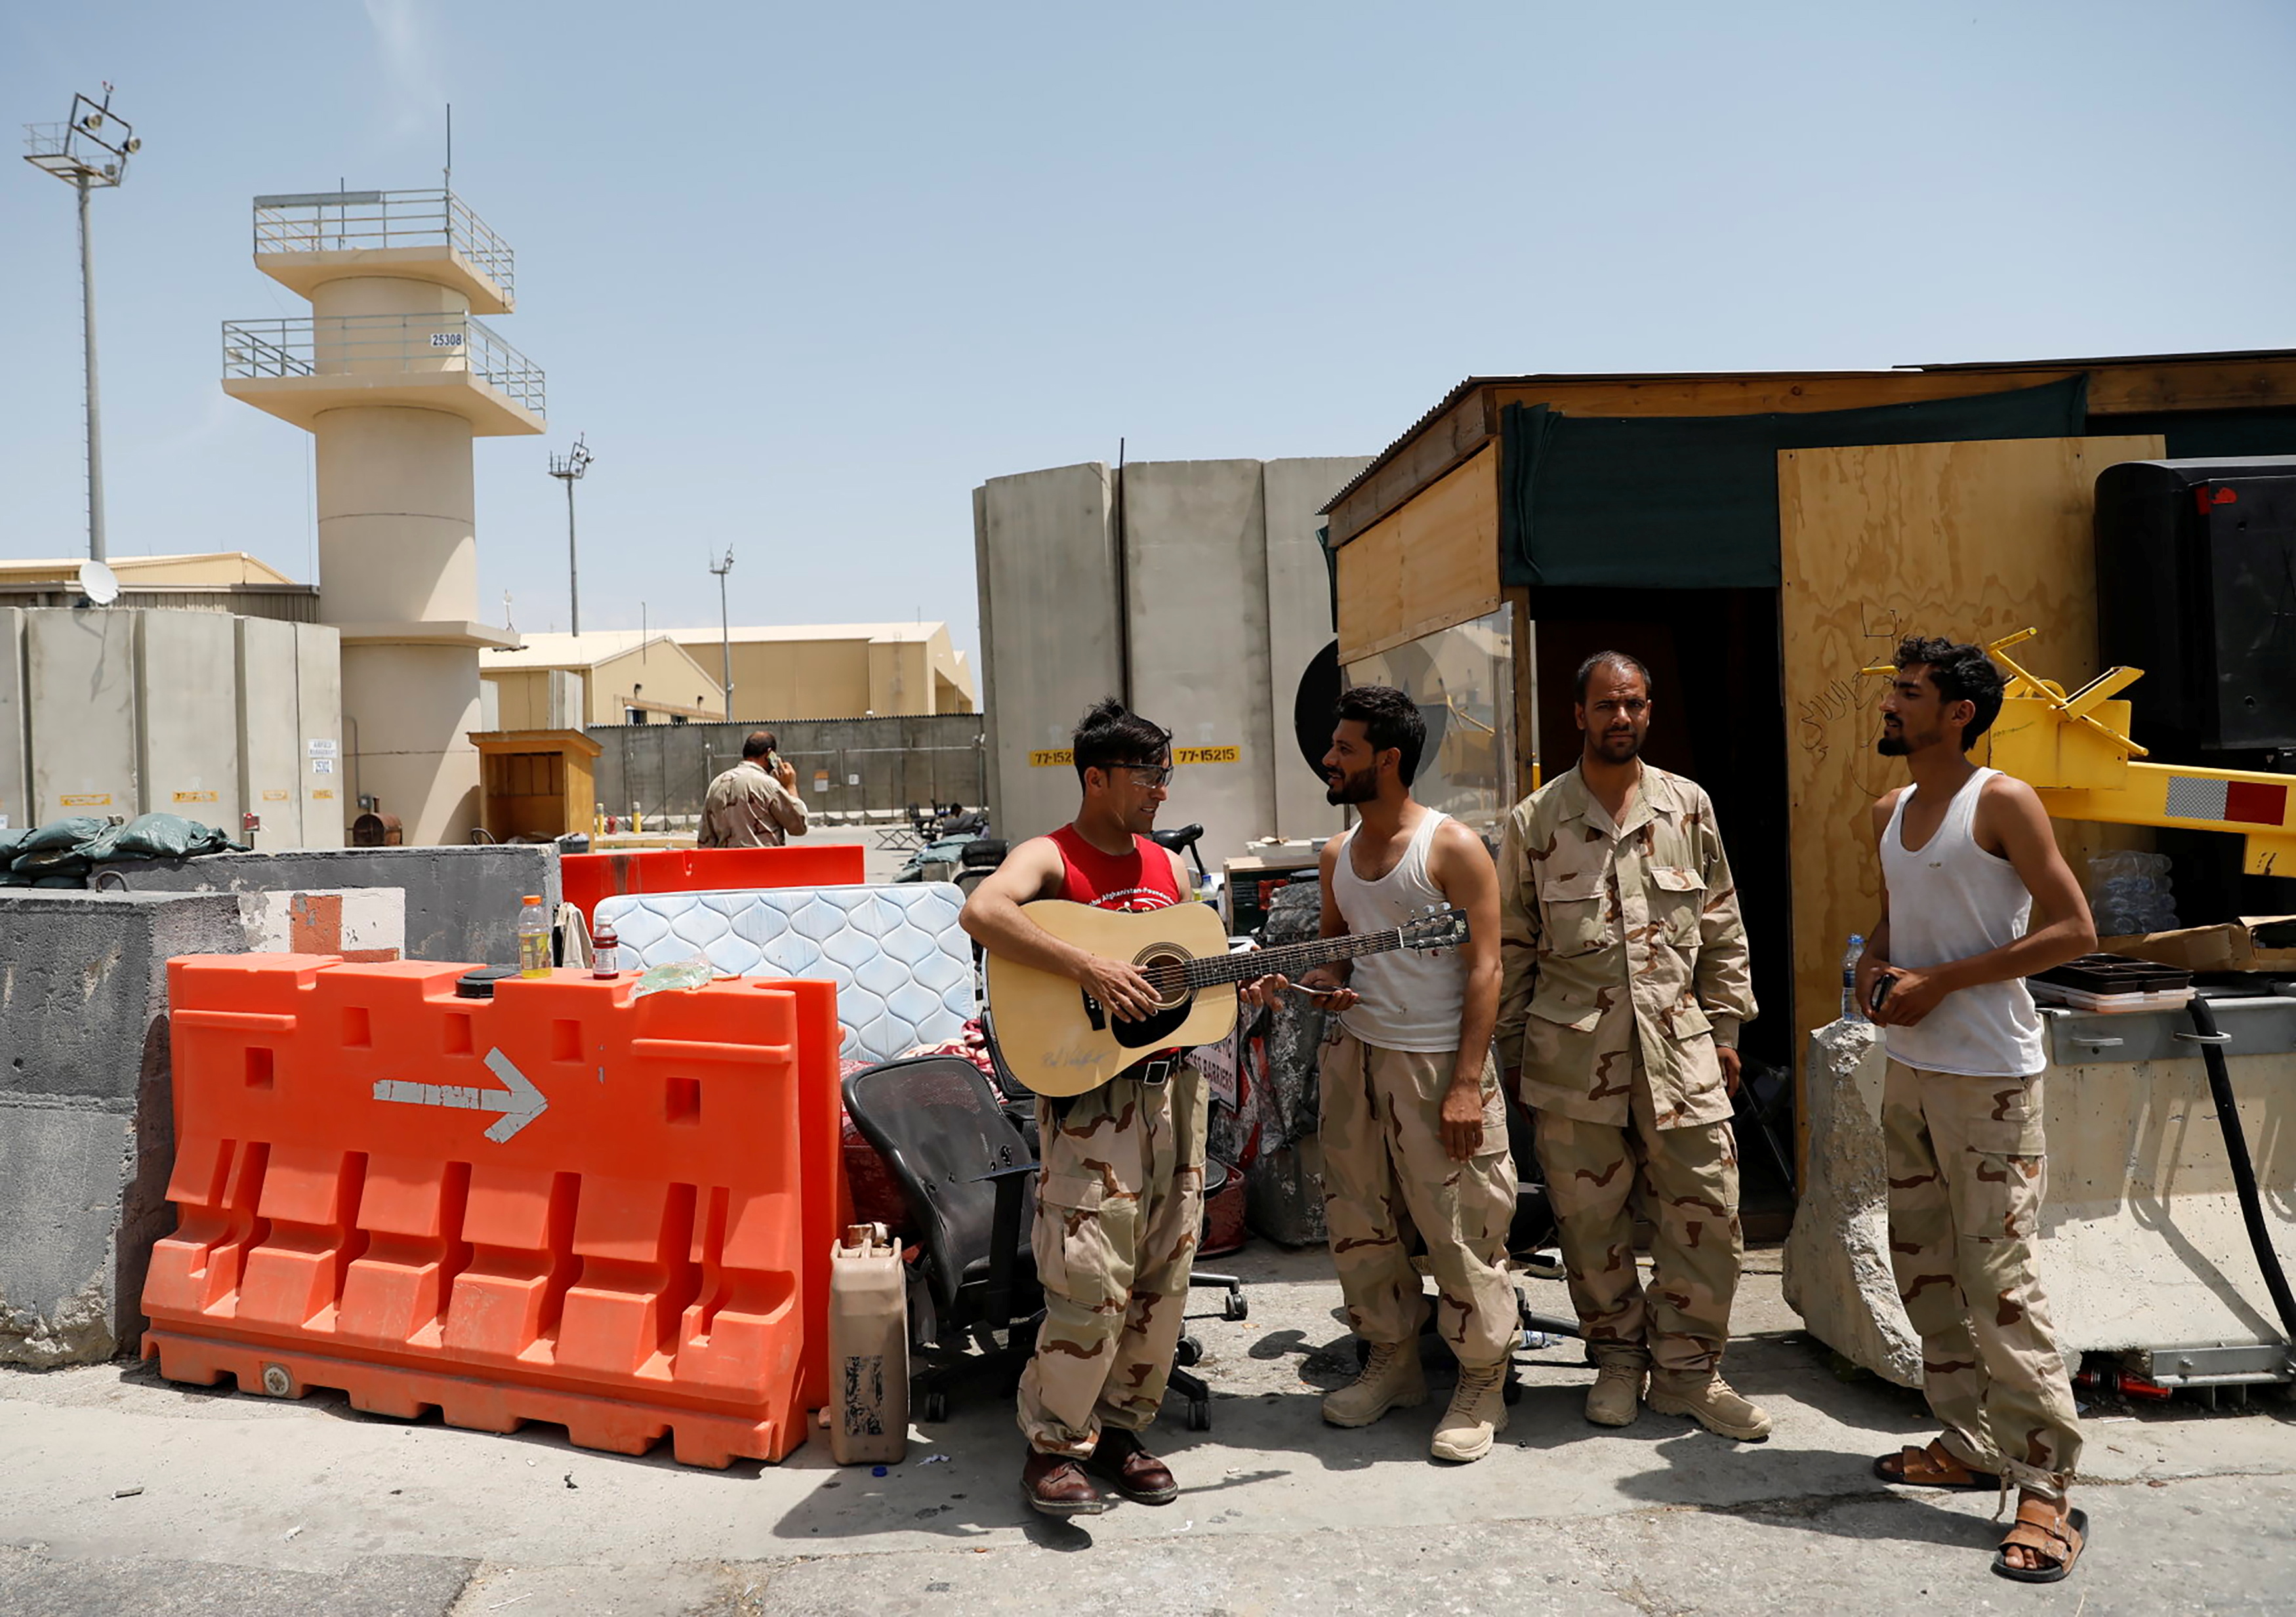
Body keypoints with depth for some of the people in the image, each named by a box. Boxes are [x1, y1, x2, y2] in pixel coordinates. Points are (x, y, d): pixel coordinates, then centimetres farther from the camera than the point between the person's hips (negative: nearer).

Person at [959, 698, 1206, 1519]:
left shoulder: (1169, 867, 15)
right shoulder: (1050, 858, -7)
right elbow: (982, 912, -29)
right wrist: (1088, 968, -33)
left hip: (1174, 1088, 7)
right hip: (1089, 1092, -7)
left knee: (1164, 1277, 11)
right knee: (1094, 1281, -9)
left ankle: (1118, 1427, 27)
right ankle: (1053, 1445, 9)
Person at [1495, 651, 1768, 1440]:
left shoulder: (1688, 806, 6)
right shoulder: (1535, 820, 1)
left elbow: (1723, 928, 11)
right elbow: (1512, 945, 6)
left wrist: (1726, 1027, 7)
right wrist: (1513, 1050, 6)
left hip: (1679, 1046, 1)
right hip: (1575, 1053, -1)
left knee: (1705, 1211, 2)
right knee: (1590, 1218, 7)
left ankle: (1687, 1368, 19)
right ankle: (1618, 1358, 27)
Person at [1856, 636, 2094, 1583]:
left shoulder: (2002, 803, -11)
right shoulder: (1890, 813, 12)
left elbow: (2073, 929, -14)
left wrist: (1940, 982, -18)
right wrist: (1874, 964, 3)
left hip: (1988, 1078, -8)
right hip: (1908, 1071, 8)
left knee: (1998, 1282, -8)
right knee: (1924, 1271, 13)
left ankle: (2047, 1490, 1)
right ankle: (1969, 1446, 26)